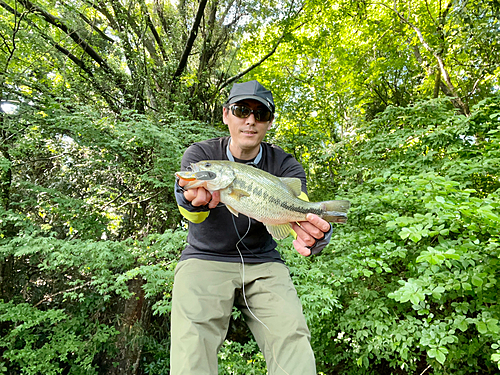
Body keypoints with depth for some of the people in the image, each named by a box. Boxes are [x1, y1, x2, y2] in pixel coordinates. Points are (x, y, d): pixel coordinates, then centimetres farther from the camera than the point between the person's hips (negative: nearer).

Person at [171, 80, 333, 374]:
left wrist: (315, 236, -42)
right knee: (193, 337, -24)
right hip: (205, 259, 0)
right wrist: (193, 199, -46)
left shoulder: (285, 165, 0)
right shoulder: (200, 154, -2)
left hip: (263, 264, 1)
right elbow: (192, 213, -21)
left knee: (292, 334, -20)